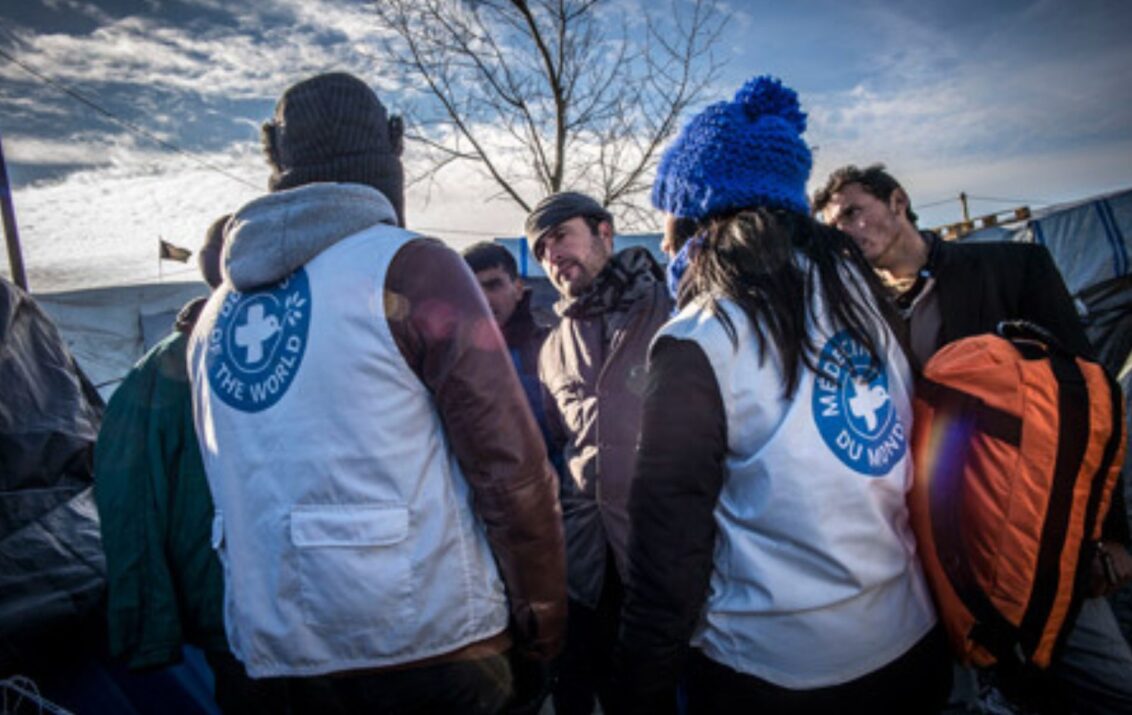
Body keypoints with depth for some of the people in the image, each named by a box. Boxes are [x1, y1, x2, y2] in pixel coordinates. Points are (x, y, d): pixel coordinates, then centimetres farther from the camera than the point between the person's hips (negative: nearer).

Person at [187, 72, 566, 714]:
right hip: (425, 642, -6)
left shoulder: (218, 312, 6)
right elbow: (511, 467, -16)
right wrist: (545, 621, -4)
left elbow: (236, 490, 11)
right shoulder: (410, 266, -12)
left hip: (280, 653, 6)